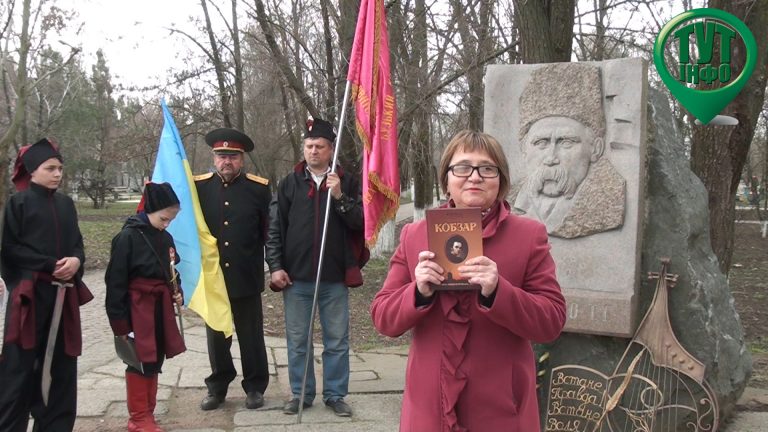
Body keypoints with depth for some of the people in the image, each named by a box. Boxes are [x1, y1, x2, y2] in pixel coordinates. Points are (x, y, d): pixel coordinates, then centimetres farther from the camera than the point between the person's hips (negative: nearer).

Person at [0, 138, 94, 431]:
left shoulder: (66, 204, 13)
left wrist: (76, 260, -7)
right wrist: (51, 265, -15)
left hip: (63, 293, 5)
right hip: (29, 293, -5)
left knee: (61, 362, 8)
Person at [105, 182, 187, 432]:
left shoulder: (165, 238, 6)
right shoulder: (128, 237, -14)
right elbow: (116, 282, -14)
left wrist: (177, 293, 1)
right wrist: (119, 322, -13)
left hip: (160, 308, 7)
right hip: (138, 310, -7)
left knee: (155, 362, 13)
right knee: (140, 362, 0)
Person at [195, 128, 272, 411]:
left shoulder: (259, 188, -3)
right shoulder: (198, 186, 1)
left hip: (247, 278, -1)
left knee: (251, 335, 9)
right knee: (216, 335, 14)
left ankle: (255, 387, 24)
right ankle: (217, 387, 28)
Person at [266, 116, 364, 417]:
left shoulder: (346, 183, 4)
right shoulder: (290, 183, 6)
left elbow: (360, 223, -3)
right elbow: (275, 228, 5)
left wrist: (339, 197, -15)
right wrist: (276, 266, -3)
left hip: (334, 277, -1)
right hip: (296, 277, 1)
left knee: (337, 341, 7)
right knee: (297, 341, 9)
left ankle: (335, 394, 19)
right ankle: (301, 394, 22)